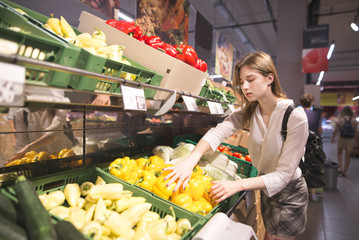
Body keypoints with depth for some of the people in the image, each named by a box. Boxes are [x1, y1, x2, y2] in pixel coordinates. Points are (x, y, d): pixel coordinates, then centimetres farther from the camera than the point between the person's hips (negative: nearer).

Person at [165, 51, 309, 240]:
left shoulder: (295, 116, -26)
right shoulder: (248, 111, -8)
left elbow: (284, 174, -28)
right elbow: (218, 131, -26)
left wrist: (238, 185, -37)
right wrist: (190, 161, -43)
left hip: (289, 192, -5)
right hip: (265, 188, 6)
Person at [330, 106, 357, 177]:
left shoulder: (340, 119, -10)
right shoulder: (354, 120, -6)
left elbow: (335, 131, -7)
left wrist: (333, 138, 6)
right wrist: (355, 139, 11)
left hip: (341, 139, -1)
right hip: (351, 140, 1)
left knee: (340, 153, 21)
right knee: (347, 156, 12)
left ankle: (340, 168, 9)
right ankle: (344, 172, 17)